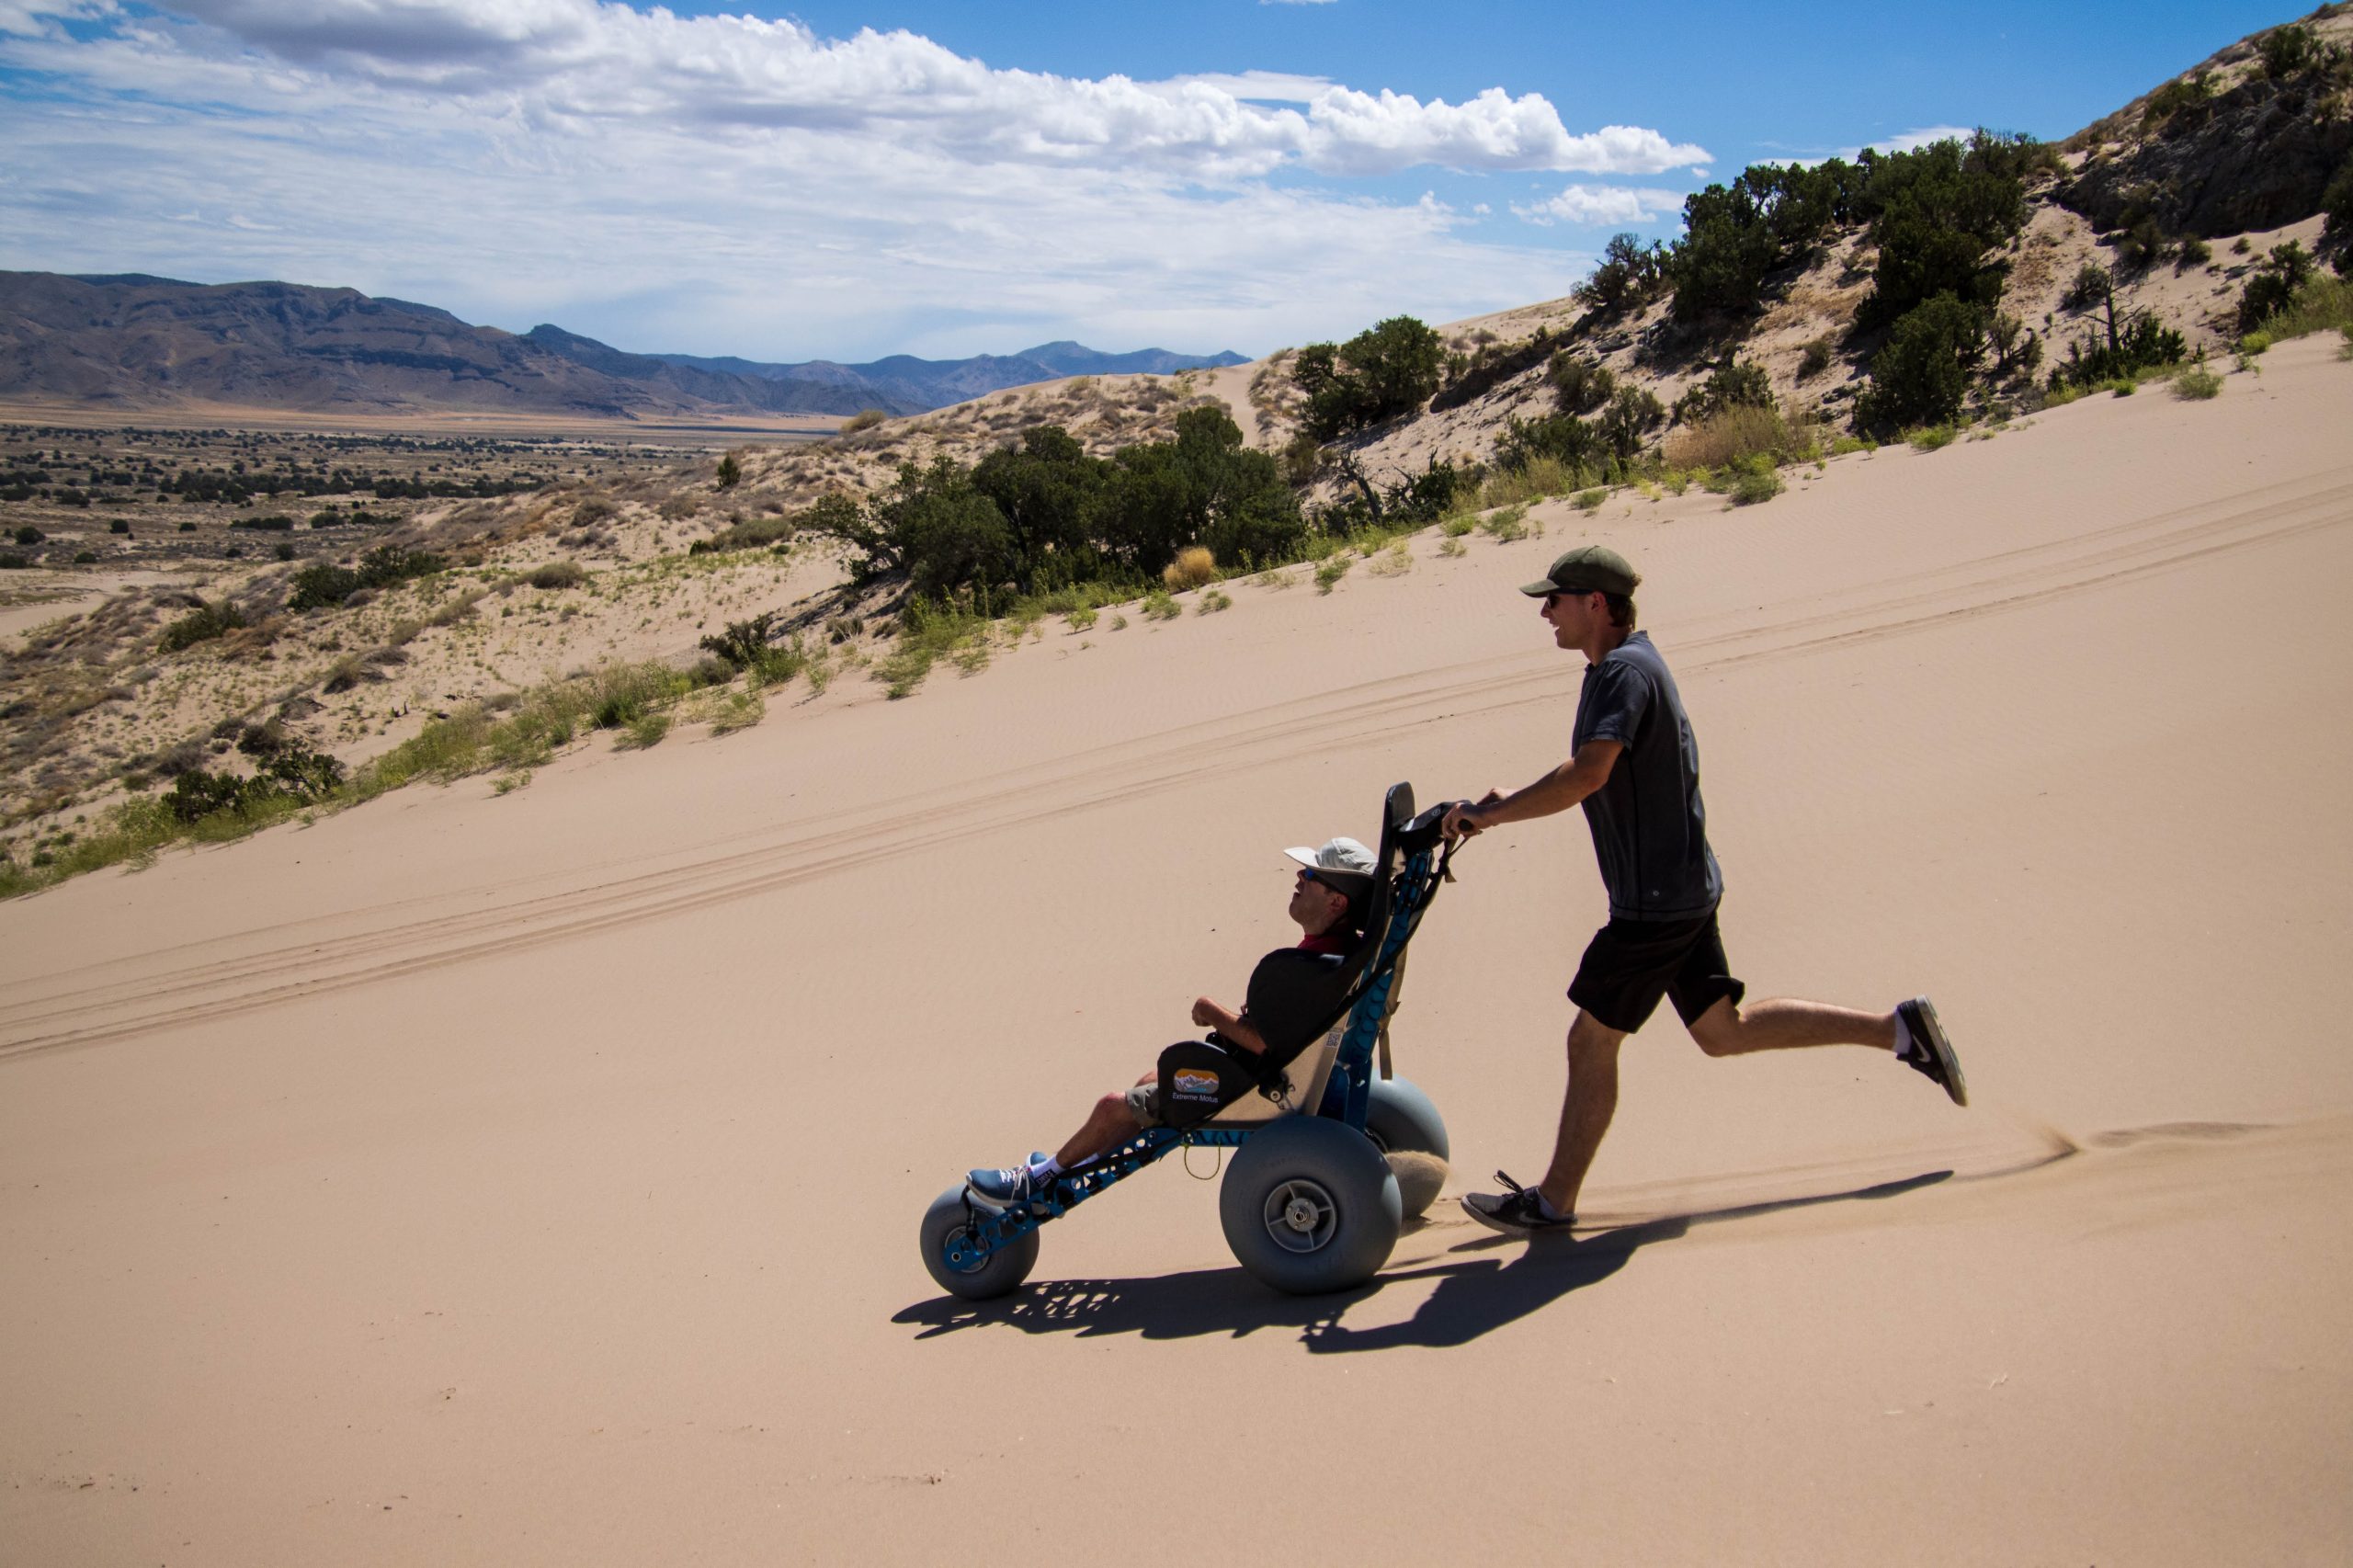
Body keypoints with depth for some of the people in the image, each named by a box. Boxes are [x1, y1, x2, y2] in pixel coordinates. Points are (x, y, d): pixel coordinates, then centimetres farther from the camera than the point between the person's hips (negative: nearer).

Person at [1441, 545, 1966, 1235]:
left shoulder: (1625, 671, -19)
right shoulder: (1625, 666, 12)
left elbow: (1587, 775, -34)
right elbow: (1596, 777, 20)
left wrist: (1492, 813, -25)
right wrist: (1510, 802, 8)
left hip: (1654, 900, -10)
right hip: (1683, 886, 10)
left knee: (1591, 1040, 0)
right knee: (1724, 1030, 17)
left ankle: (1552, 1202, 10)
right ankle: (1898, 1029, 18)